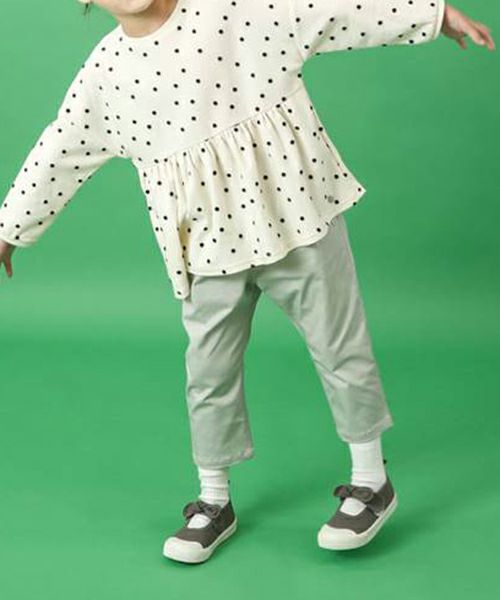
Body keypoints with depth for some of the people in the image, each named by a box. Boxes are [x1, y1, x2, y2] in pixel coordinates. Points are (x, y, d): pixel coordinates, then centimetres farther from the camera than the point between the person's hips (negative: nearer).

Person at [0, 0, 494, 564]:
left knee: (338, 343, 8)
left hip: (291, 207, -2)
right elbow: (58, 153, 12)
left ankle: (371, 480, 26)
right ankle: (214, 501, 29)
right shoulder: (104, 70, 2)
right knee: (208, 369, 10)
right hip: (209, 241, 3)